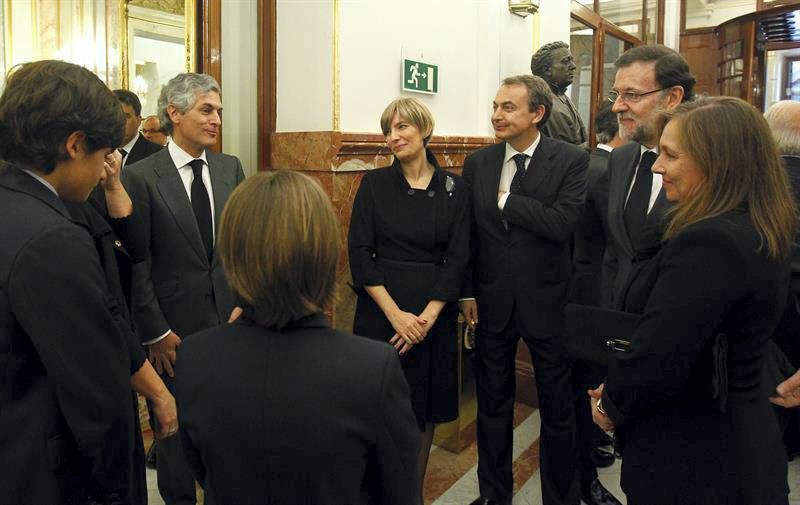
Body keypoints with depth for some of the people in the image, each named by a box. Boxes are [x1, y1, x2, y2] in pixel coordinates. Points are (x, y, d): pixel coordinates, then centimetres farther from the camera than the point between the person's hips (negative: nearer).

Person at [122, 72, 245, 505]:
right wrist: (155, 332, -9)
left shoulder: (231, 168, 4)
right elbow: (136, 262, -9)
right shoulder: (141, 176, -9)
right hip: (175, 326, -3)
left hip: (230, 318, 3)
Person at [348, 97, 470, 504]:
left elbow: (458, 258, -2)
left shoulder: (454, 188, 2)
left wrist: (427, 317, -12)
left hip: (433, 314, 1)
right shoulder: (374, 183, 0)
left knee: (424, 409, 11)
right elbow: (359, 253, -6)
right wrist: (395, 313, -14)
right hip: (380, 312, -1)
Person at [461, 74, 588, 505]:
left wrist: (507, 199, -16)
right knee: (492, 402, 16)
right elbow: (467, 232, 6)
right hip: (491, 301, 3)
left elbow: (562, 223, -23)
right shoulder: (477, 163, 3)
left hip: (547, 300, -3)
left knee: (557, 406, 11)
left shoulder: (572, 160, -9)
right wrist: (467, 292, 3)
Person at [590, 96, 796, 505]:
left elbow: (657, 355, -27)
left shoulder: (708, 243, -27)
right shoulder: (761, 233, 5)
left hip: (692, 459, -9)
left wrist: (611, 404, -7)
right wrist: (620, 387, 4)